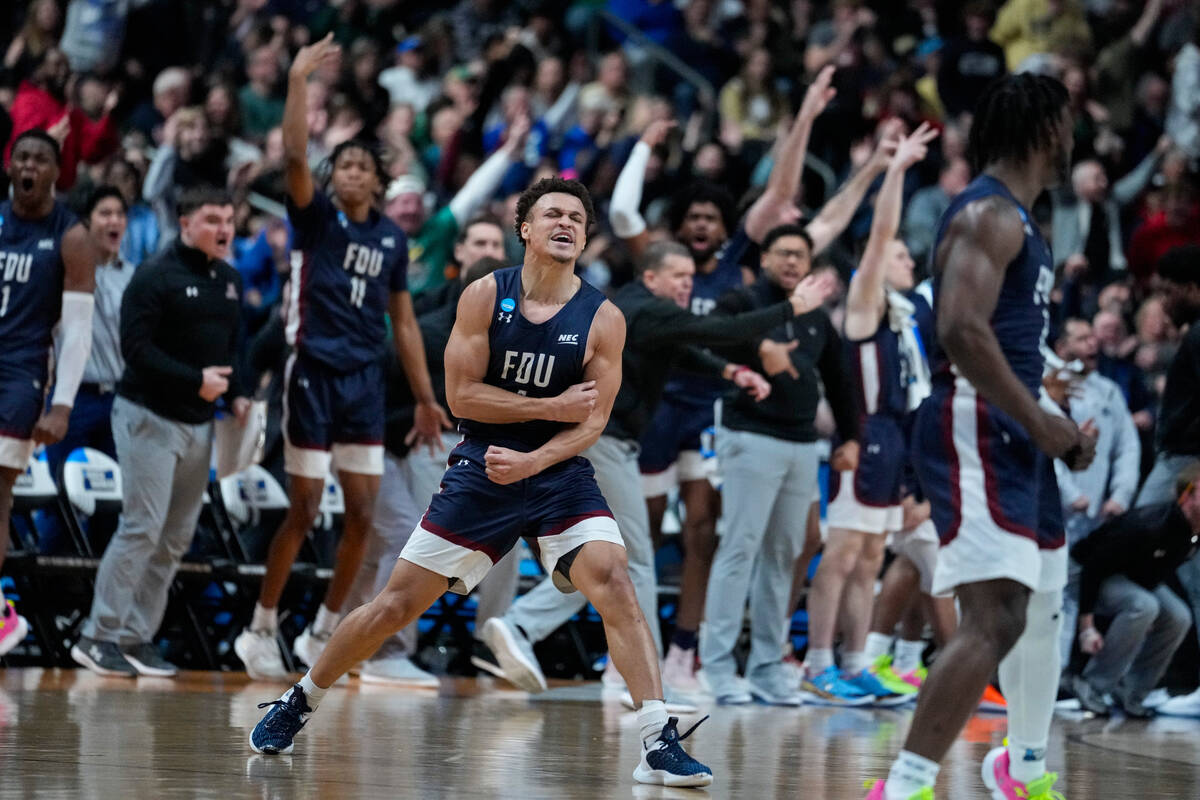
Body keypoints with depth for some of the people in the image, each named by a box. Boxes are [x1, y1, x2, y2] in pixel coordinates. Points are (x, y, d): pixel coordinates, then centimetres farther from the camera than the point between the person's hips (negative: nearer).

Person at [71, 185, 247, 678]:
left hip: (199, 423, 8)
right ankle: (100, 636, -6)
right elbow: (135, 346, -18)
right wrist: (195, 381, -22)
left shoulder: (231, 281, 13)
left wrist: (235, 395, 2)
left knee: (177, 537, 6)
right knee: (142, 528, -12)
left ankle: (137, 637, 12)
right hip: (149, 416, -8)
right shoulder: (156, 276, -11)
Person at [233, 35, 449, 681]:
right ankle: (260, 631, 8)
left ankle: (321, 635, 15)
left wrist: (425, 397, 13)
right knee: (303, 511, -4)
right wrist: (298, 81, -26)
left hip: (365, 382, 5)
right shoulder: (317, 217, -1)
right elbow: (294, 155, -19)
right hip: (314, 374, -5)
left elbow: (403, 322, 15)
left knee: (363, 514, 2)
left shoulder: (391, 238, 10)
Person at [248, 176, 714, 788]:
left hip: (559, 473, 0)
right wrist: (550, 407, -15)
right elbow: (461, 395, -8)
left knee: (613, 582, -22)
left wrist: (531, 461, -23)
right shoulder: (485, 296, -5)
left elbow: (592, 422, -8)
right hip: (480, 469, 0)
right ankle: (299, 702, 22)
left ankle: (659, 744, -23)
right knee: (398, 603, 2)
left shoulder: (603, 319, -5)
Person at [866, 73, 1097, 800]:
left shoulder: (1018, 220, 19)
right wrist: (1039, 421, -21)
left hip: (1015, 434, 11)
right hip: (976, 431, -11)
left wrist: (1054, 424, 17)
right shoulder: (989, 214, -14)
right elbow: (963, 331, -26)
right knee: (996, 619, -21)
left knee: (1044, 604, 24)